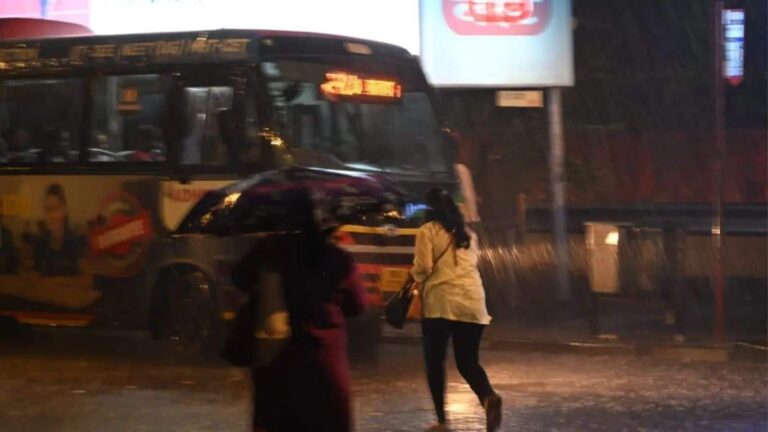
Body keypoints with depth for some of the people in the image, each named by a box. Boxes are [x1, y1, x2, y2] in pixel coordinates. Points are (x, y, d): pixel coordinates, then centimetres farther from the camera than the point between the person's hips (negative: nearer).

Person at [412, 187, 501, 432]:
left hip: (441, 300, -4)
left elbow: (423, 268, -7)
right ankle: (489, 397, -24)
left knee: (435, 361, 9)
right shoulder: (468, 233, 20)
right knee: (468, 362, 7)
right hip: (473, 301, 4)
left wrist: (415, 275, 15)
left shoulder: (427, 231, 3)